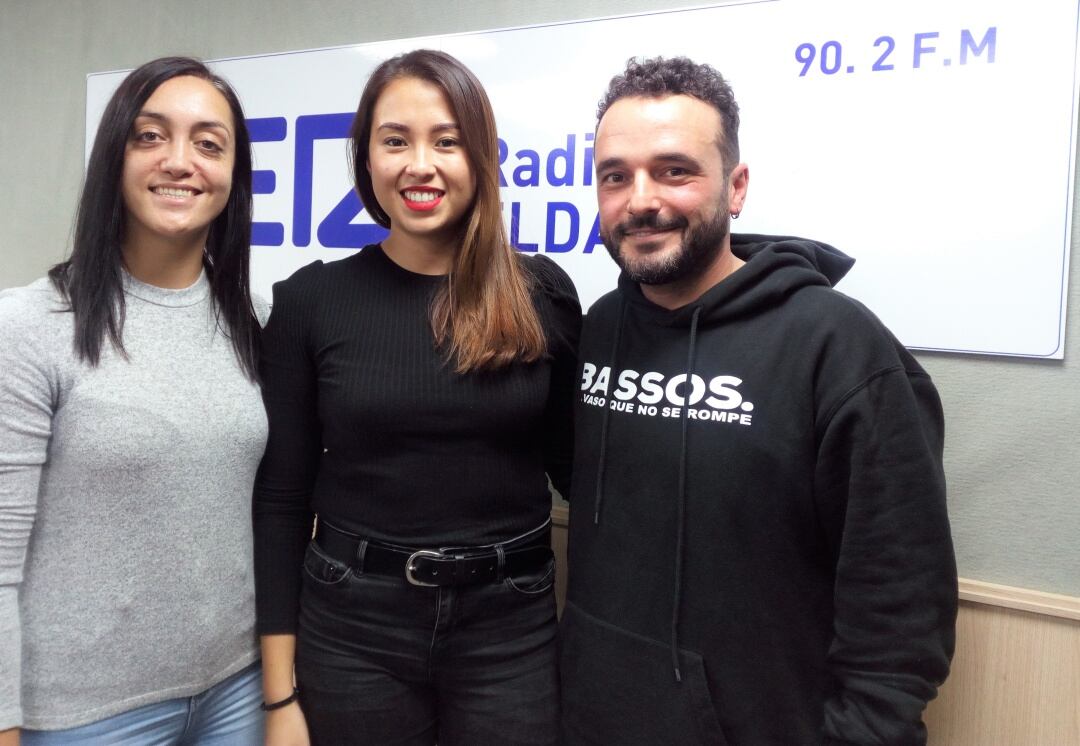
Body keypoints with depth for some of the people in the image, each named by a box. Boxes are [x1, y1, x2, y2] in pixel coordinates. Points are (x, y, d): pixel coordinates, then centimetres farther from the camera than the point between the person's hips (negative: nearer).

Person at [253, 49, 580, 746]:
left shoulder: (543, 292, -3)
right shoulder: (311, 299, -4)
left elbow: (577, 465, 6)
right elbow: (282, 500, -1)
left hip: (510, 628, 1)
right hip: (354, 628, 0)